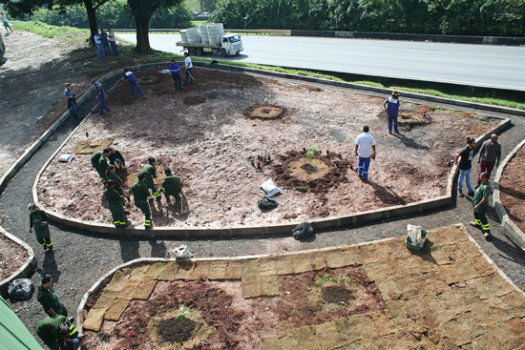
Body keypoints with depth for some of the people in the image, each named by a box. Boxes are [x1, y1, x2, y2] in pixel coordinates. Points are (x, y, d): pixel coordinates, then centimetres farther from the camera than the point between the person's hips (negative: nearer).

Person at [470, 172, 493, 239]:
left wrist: (478, 205, -25)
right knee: (476, 213, 29)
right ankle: (477, 223, 52)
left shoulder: (486, 187, -33)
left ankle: (487, 230, 14)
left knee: (482, 217, 1)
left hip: (481, 205, -10)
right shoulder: (483, 183, -4)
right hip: (476, 202, 10)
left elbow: (485, 199, -30)